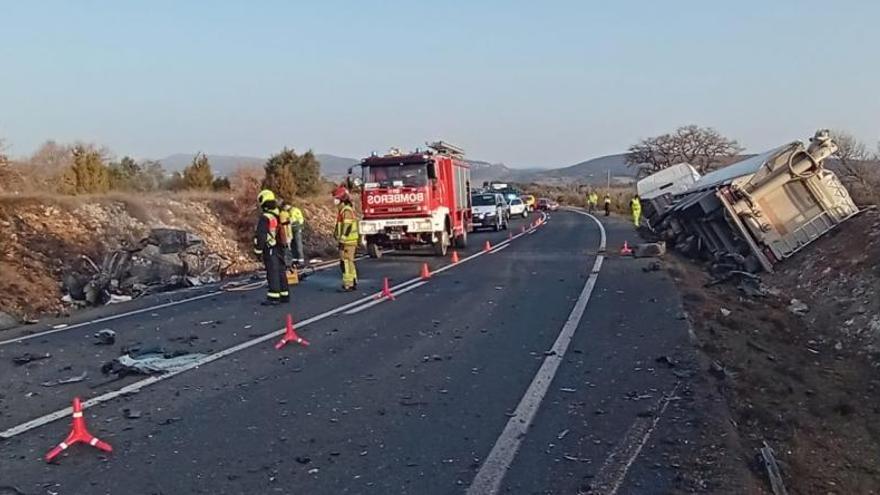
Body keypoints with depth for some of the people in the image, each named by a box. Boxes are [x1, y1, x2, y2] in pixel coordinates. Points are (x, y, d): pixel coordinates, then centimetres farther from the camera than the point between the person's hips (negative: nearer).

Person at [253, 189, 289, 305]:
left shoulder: (265, 218, -17)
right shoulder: (279, 215, 10)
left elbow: (261, 236, -19)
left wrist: (258, 251, -12)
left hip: (270, 249, -8)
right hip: (280, 248, 8)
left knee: (272, 273, -6)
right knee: (281, 271, 14)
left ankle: (273, 297, -5)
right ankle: (284, 295, 20)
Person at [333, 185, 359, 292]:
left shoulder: (347, 210, -15)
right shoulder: (343, 209, 17)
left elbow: (347, 227, -22)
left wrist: (342, 240, -22)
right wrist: (340, 239, 23)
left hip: (348, 241, -10)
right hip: (348, 241, 10)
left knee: (346, 262, -9)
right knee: (349, 262, 16)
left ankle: (348, 284, -8)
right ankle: (353, 282, 23)